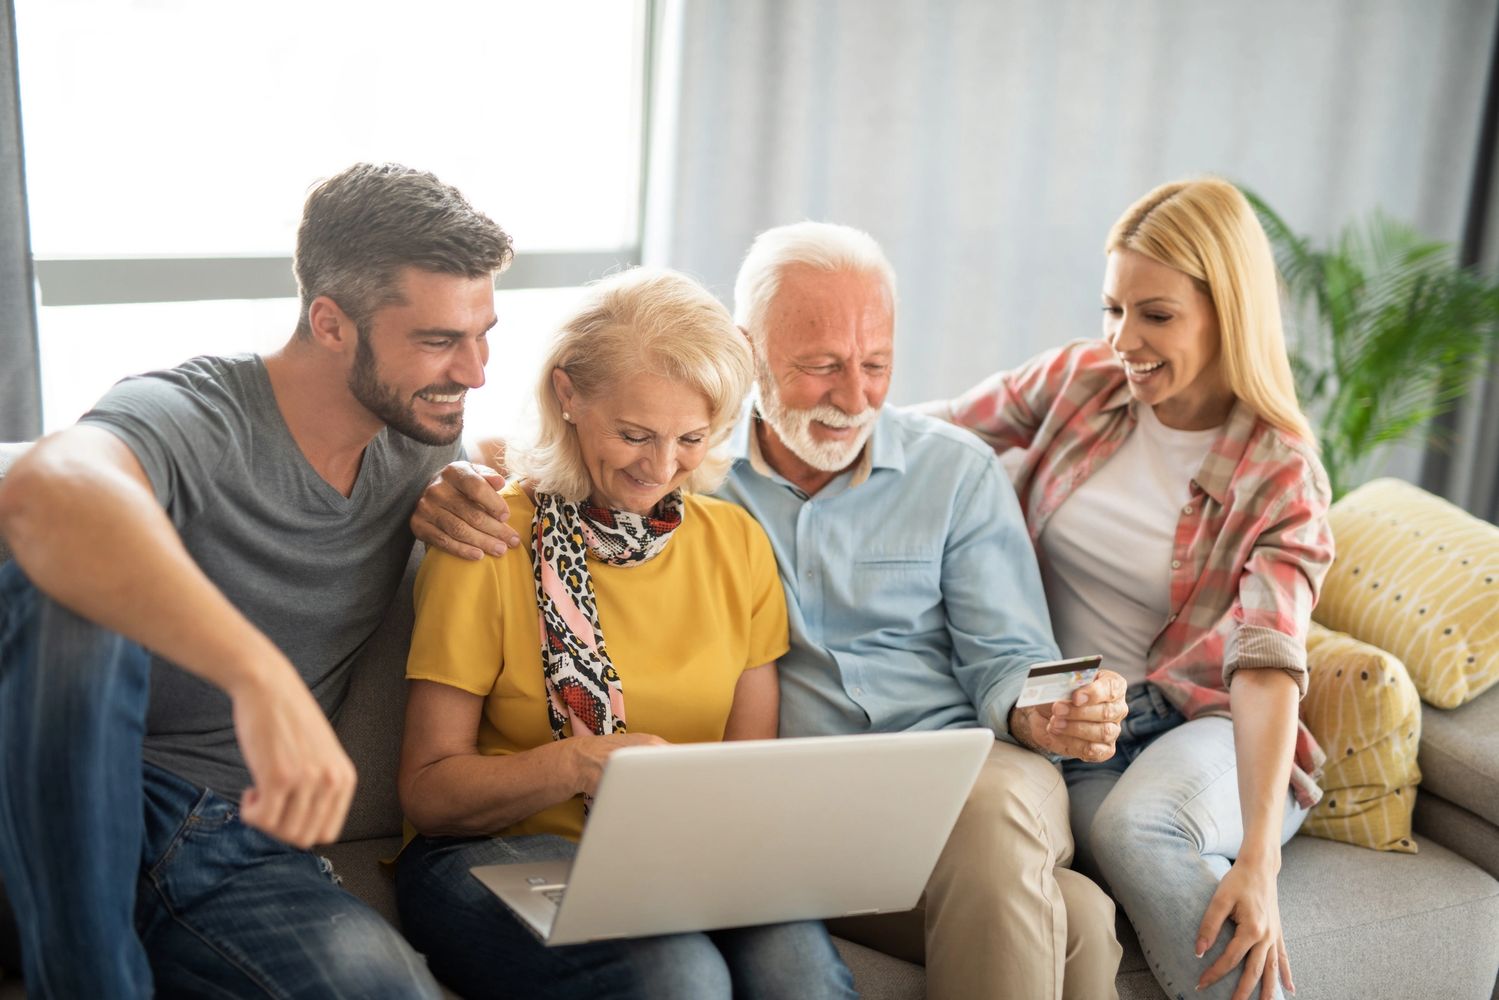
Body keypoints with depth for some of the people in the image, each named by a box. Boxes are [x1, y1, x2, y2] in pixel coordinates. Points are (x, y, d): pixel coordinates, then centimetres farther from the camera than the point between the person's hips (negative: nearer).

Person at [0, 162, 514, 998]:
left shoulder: (417, 445, 4)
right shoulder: (199, 417, -17)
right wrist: (261, 676, -53)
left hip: (245, 848, 3)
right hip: (68, 831, -3)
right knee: (73, 594, -34)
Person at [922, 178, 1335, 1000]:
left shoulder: (1281, 478, -5)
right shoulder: (1079, 380, 4)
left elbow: (1268, 663, -18)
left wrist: (1257, 860, -31)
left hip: (1201, 727, -2)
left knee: (1136, 827, -36)